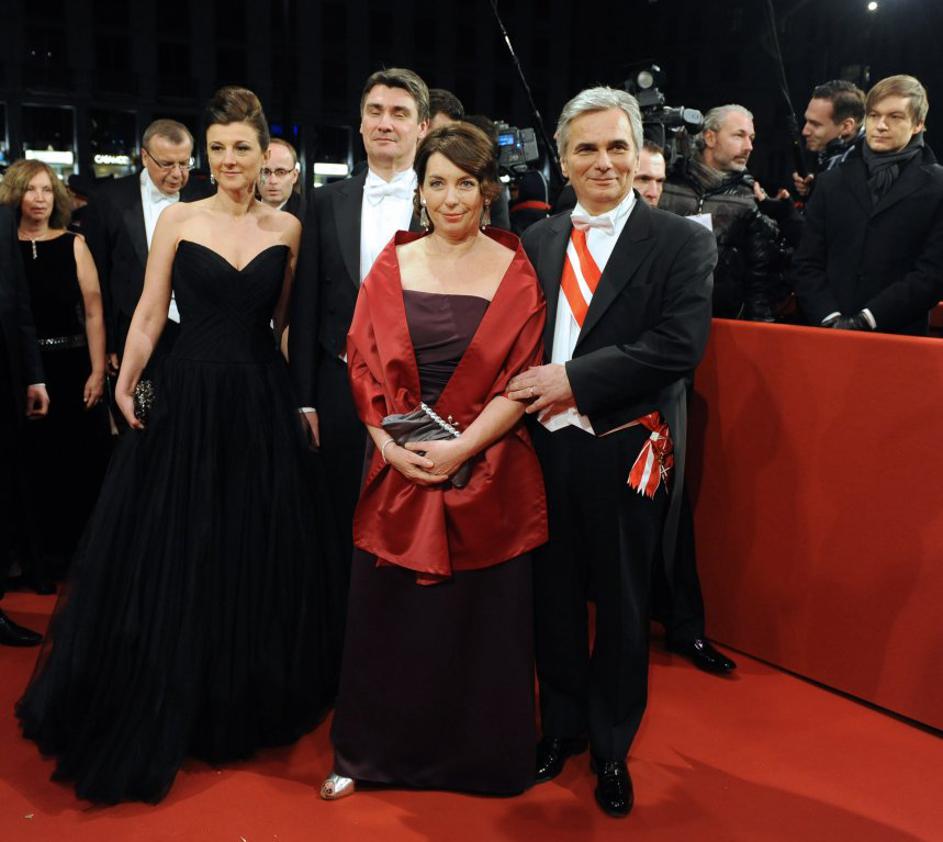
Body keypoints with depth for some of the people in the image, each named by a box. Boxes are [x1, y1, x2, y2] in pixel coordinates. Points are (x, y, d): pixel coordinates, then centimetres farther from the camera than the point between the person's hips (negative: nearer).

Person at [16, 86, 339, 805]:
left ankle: (250, 702, 33)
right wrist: (125, 385, -4)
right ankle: (163, 707, 26)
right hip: (188, 396, -1)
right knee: (173, 550, 5)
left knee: (259, 552, 10)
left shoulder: (286, 227, 4)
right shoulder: (178, 220, 1)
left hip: (262, 401, 2)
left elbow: (287, 316, 6)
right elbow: (150, 311, 1)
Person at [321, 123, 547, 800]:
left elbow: (521, 378, -5)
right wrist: (390, 442, -10)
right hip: (399, 468, 2)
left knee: (480, 622, 8)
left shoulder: (514, 271, 0)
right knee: (388, 616, 9)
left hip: (487, 472, -1)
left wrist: (460, 448, -15)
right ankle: (372, 754, 29)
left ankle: (481, 758, 30)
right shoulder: (394, 263, 6)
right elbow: (363, 363, 4)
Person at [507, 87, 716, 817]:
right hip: (547, 446, 3)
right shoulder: (538, 241, 9)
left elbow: (680, 344, -16)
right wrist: (531, 390, -10)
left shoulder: (682, 242, -4)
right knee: (554, 597, 15)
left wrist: (574, 379, -19)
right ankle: (560, 727, 37)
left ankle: (611, 749, 31)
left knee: (621, 606, 11)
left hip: (625, 453, -3)